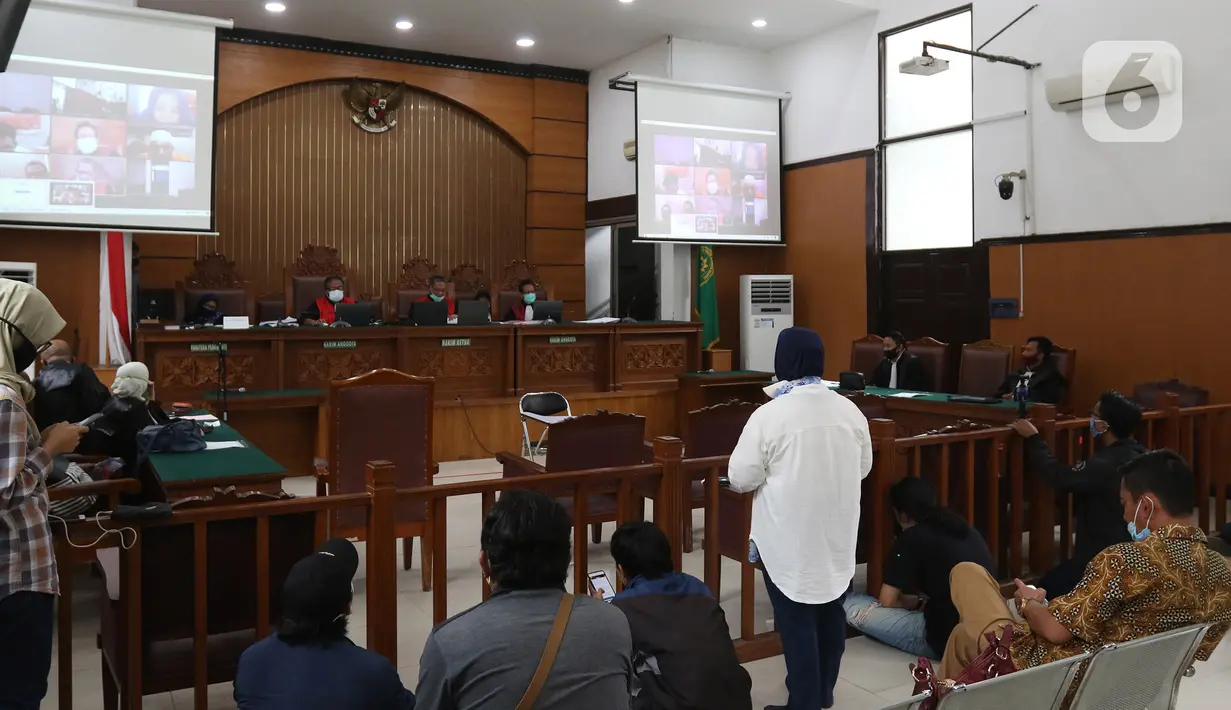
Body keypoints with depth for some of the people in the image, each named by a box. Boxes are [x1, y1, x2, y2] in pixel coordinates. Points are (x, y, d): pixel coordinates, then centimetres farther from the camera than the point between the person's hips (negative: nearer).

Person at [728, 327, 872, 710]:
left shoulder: (769, 415, -18)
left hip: (789, 539, -5)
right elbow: (864, 467, 10)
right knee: (831, 612, 18)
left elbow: (740, 479, -13)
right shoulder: (850, 410, -2)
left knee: (797, 621, 5)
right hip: (837, 535, 5)